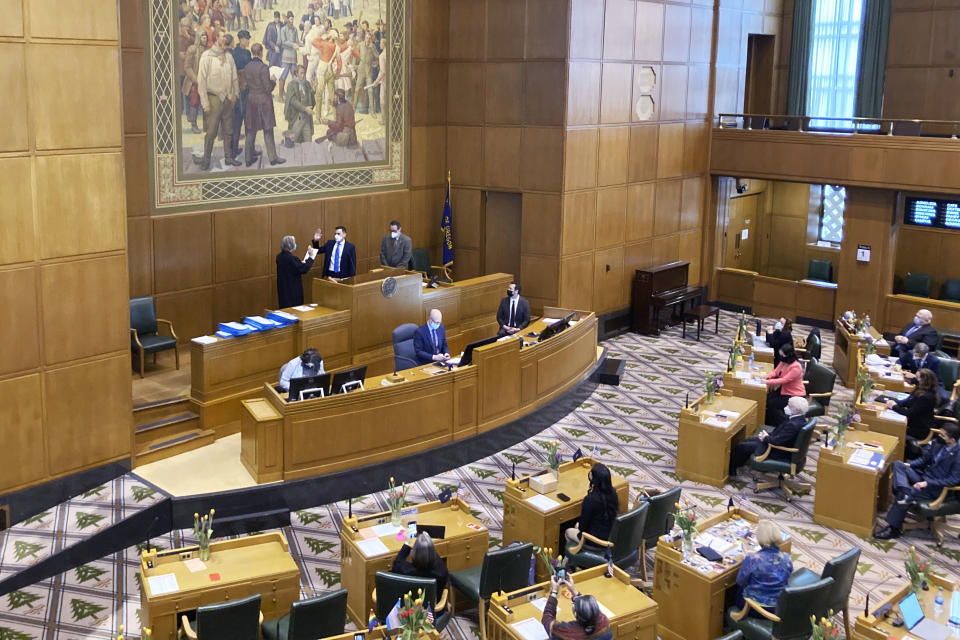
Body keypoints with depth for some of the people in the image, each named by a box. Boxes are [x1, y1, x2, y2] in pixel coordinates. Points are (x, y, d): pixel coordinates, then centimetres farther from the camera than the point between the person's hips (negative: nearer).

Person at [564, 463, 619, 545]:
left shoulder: (590, 499, -32)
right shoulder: (613, 492, -12)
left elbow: (583, 526, -19)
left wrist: (580, 526, 6)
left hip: (596, 540, -6)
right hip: (610, 535, 6)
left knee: (568, 532, 23)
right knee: (577, 525, 30)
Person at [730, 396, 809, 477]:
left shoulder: (793, 425, -34)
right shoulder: (799, 418, -3)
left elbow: (777, 441, -32)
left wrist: (766, 437, -12)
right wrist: (768, 434, -3)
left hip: (779, 453, -10)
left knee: (741, 447, 0)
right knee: (750, 439, 25)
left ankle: (732, 471, 23)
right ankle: (738, 465, 37)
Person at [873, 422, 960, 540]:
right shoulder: (938, 443, 2)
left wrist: (927, 483, -22)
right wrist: (910, 464, -1)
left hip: (935, 488, -8)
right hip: (924, 475, 8)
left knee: (910, 493, -26)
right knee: (898, 464, -7)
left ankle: (894, 528, -16)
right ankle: (904, 493, -31)